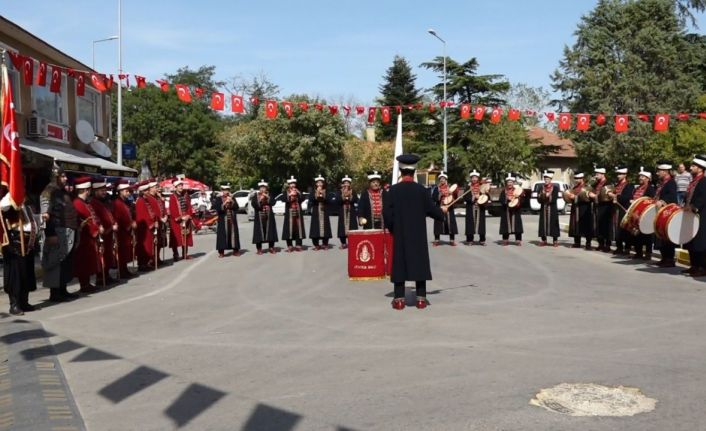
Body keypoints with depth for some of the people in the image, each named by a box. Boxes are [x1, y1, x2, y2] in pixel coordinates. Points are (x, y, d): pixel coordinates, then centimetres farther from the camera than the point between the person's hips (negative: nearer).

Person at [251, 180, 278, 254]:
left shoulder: (269, 195, 12)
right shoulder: (255, 196, 4)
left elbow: (273, 202, -2)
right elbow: (254, 205, -8)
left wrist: (268, 197, -13)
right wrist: (260, 200, -16)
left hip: (269, 217, 2)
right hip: (259, 217, -2)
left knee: (270, 231, 2)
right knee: (259, 232, -5)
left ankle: (271, 248, 10)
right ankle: (259, 249, 0)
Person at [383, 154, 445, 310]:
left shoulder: (393, 190, -6)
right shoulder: (421, 189, -6)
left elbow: (387, 212, -5)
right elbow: (431, 209, -1)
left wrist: (391, 228, 10)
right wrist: (441, 210, 20)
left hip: (400, 234, 0)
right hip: (418, 234, 0)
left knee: (400, 263, 4)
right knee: (420, 262, 6)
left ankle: (399, 299, 4)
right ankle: (421, 298, 7)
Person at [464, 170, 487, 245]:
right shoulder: (468, 187, 5)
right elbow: (465, 198, -2)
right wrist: (473, 198, -13)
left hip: (480, 208, 1)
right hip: (470, 209, -1)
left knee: (481, 223, 1)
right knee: (470, 223, -3)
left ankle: (482, 240, 9)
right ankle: (469, 240, 4)